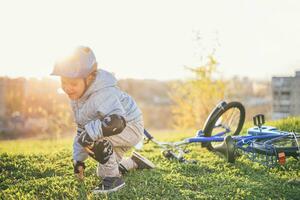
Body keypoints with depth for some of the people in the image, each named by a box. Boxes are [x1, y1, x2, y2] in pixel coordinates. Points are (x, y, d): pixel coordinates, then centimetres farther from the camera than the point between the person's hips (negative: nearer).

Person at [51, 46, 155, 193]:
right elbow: (81, 129, 4)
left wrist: (90, 132, -50)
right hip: (118, 135, 9)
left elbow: (117, 122, -52)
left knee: (95, 139, -35)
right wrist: (78, 159, 3)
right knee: (102, 172, 21)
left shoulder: (103, 94, -35)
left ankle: (113, 179, -18)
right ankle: (135, 162, 40)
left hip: (130, 127, -9)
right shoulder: (76, 97, -5)